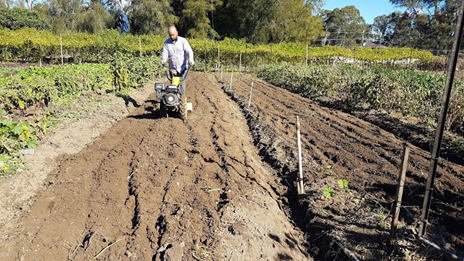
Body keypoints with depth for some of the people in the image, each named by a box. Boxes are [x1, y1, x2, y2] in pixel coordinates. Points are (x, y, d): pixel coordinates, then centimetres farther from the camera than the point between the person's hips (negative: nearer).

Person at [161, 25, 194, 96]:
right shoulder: (166, 42, 1)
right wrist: (163, 60, -23)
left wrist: (191, 60, -32)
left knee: (181, 83, -2)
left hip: (182, 67, -2)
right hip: (172, 68, 2)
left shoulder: (183, 41, -7)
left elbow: (189, 51, -14)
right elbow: (165, 53, -1)